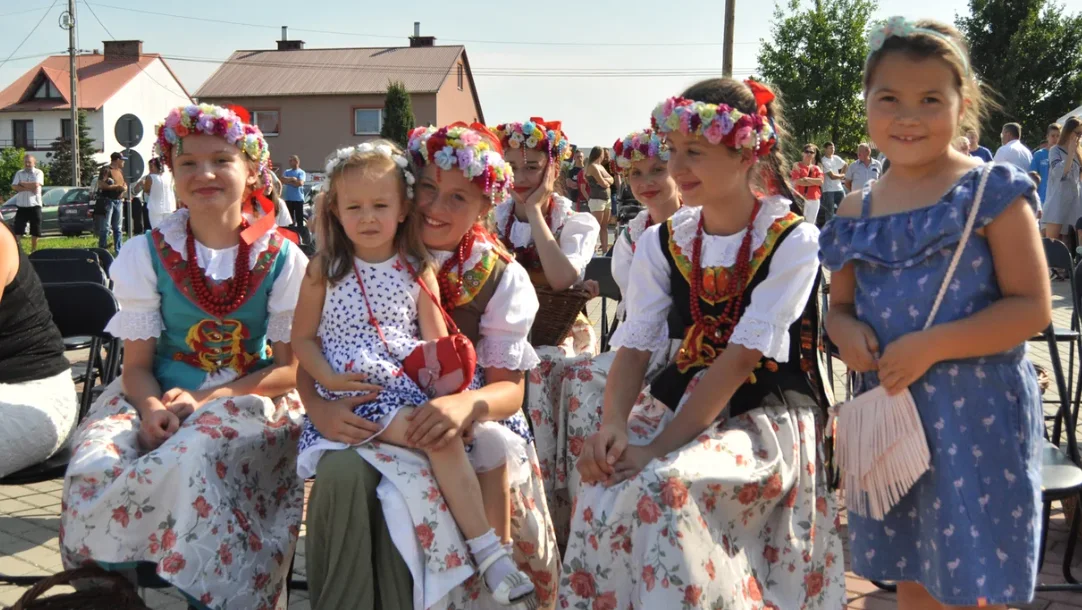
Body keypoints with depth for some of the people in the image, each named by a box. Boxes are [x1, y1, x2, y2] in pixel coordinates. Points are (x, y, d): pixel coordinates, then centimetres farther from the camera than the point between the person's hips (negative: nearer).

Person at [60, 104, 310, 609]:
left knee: (189, 461, -35)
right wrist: (152, 408, -21)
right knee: (94, 467, -29)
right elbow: (137, 363, 3)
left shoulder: (282, 259, -1)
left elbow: (290, 368, -3)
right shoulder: (147, 254, 3)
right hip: (159, 397, 2)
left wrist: (204, 399, -16)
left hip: (249, 397, -2)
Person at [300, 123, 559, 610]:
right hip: (369, 422, 1)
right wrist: (318, 407, -17)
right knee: (342, 475, -32)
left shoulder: (500, 278, 3)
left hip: (462, 428, 0)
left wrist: (469, 403, -25)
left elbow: (509, 387, -1)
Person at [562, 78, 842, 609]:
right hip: (681, 399, 4)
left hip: (766, 414, -4)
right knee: (601, 491, -23)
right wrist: (613, 423, -22)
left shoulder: (792, 241, -12)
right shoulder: (662, 242, 3)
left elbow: (741, 358, -18)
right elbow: (634, 347, -2)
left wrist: (658, 448, -23)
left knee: (664, 484, -31)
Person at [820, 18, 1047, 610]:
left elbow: (1032, 307, -13)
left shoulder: (992, 192, -9)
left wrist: (930, 346, -21)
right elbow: (840, 304, 16)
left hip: (976, 415, -5)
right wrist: (847, 332, -8)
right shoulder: (856, 213, 6)